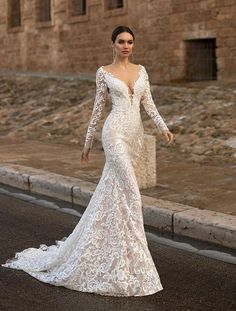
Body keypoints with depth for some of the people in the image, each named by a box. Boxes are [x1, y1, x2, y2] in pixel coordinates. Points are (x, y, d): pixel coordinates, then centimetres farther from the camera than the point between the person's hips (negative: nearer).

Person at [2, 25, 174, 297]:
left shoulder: (141, 70, 14)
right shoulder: (104, 72, 1)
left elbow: (148, 103, 13)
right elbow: (98, 107, 4)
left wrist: (163, 127, 1)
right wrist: (88, 140, 6)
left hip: (135, 133, 6)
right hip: (115, 132, -5)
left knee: (113, 188, 12)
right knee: (129, 191, -12)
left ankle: (103, 242, 27)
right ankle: (130, 256, -4)